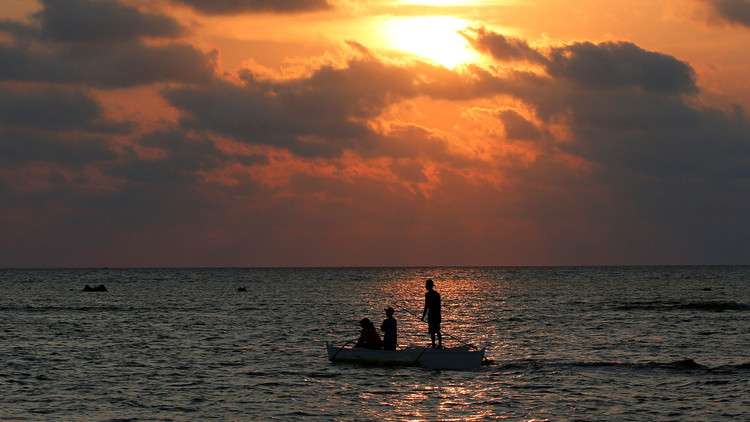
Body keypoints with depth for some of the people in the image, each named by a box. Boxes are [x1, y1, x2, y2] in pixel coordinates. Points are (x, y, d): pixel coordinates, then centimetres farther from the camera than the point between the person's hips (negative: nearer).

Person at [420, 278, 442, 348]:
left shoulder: (428, 294, -11)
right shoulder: (437, 294, 10)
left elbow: (426, 306, -15)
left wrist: (423, 316, -11)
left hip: (431, 315, -6)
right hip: (437, 315, 6)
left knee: (432, 331, -2)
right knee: (437, 330, 13)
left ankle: (433, 344, -4)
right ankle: (440, 344, 11)